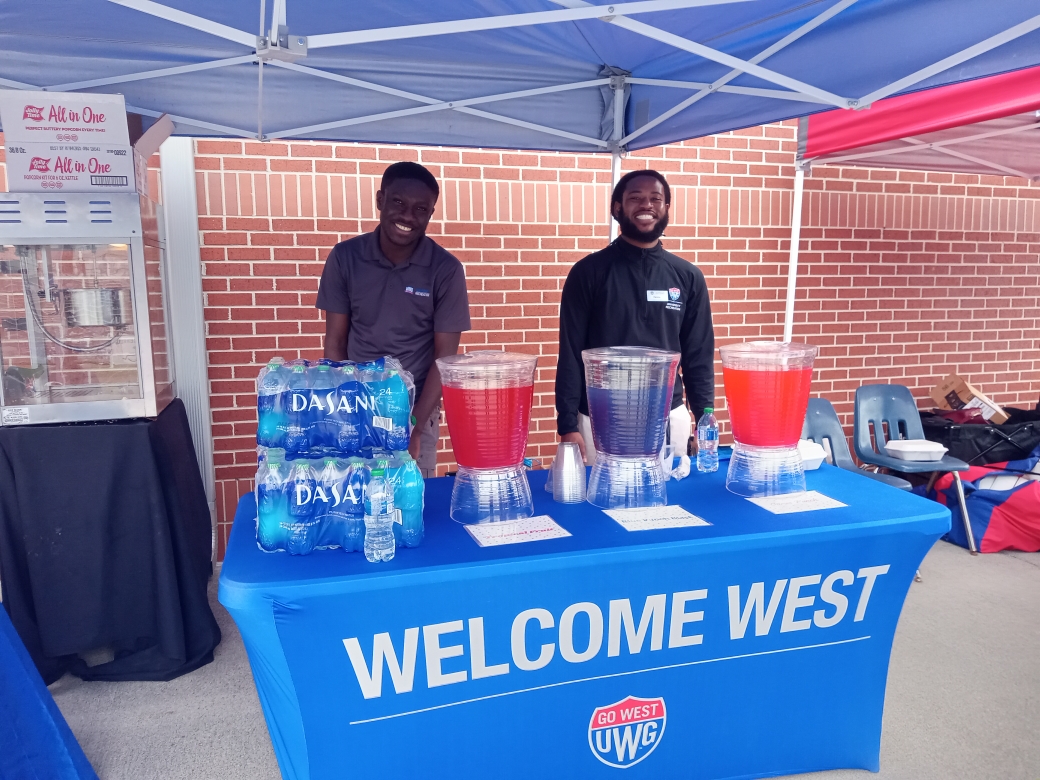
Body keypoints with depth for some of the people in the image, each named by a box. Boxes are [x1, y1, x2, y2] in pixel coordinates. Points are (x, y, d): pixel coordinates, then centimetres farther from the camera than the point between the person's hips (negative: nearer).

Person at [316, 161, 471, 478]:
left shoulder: (446, 269, -10)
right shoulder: (345, 257, -6)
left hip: (417, 410, -1)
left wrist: (415, 425, -15)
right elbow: (335, 342, 0)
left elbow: (444, 356, -8)